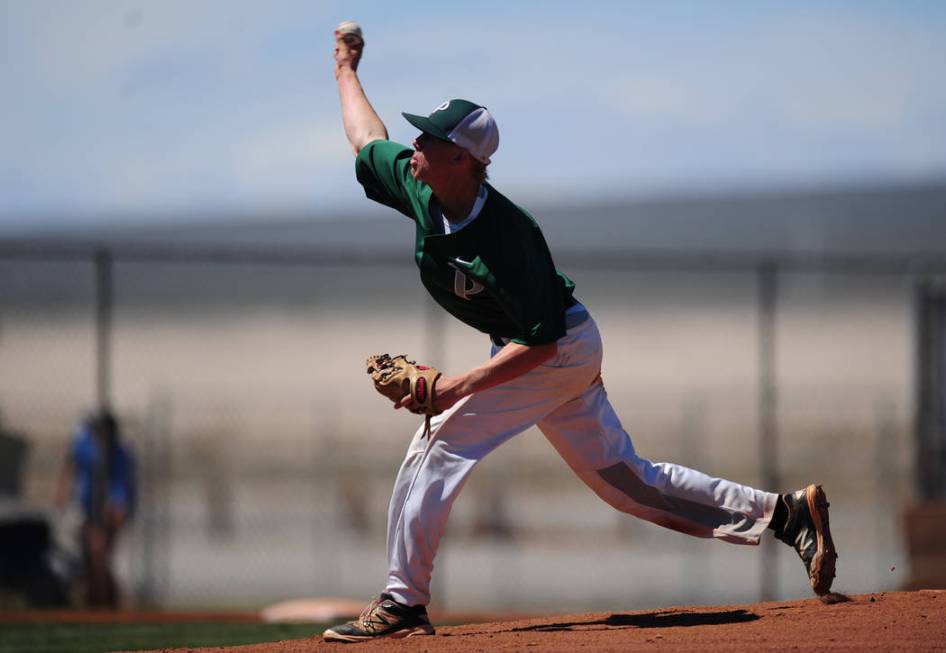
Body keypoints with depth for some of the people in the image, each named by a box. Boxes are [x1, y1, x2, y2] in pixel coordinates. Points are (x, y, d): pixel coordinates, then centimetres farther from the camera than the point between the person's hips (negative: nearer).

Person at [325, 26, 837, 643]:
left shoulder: (507, 233, -31)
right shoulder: (421, 188, -9)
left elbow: (540, 342, -29)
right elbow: (368, 140, 13)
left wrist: (461, 385, -34)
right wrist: (347, 72, 24)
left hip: (560, 349, -9)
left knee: (438, 446, -14)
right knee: (626, 480, 12)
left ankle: (402, 604, -10)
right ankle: (785, 514, 14)